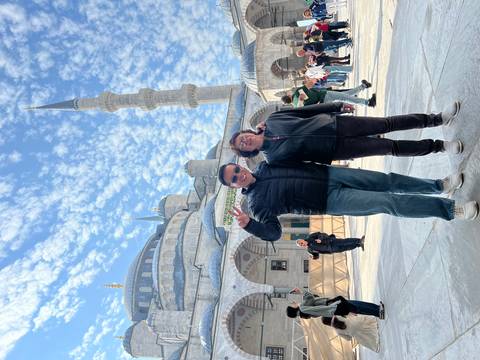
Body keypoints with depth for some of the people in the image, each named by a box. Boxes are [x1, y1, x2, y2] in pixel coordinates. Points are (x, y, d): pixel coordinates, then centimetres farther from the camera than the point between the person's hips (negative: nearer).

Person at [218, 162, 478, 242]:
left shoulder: (263, 166, 7)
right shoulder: (257, 203, -9)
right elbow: (273, 232, -14)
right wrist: (248, 225, -33)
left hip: (327, 174, 6)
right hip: (330, 200, -6)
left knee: (388, 181, 5)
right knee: (389, 203, -11)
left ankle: (439, 186, 27)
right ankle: (448, 209, 6)